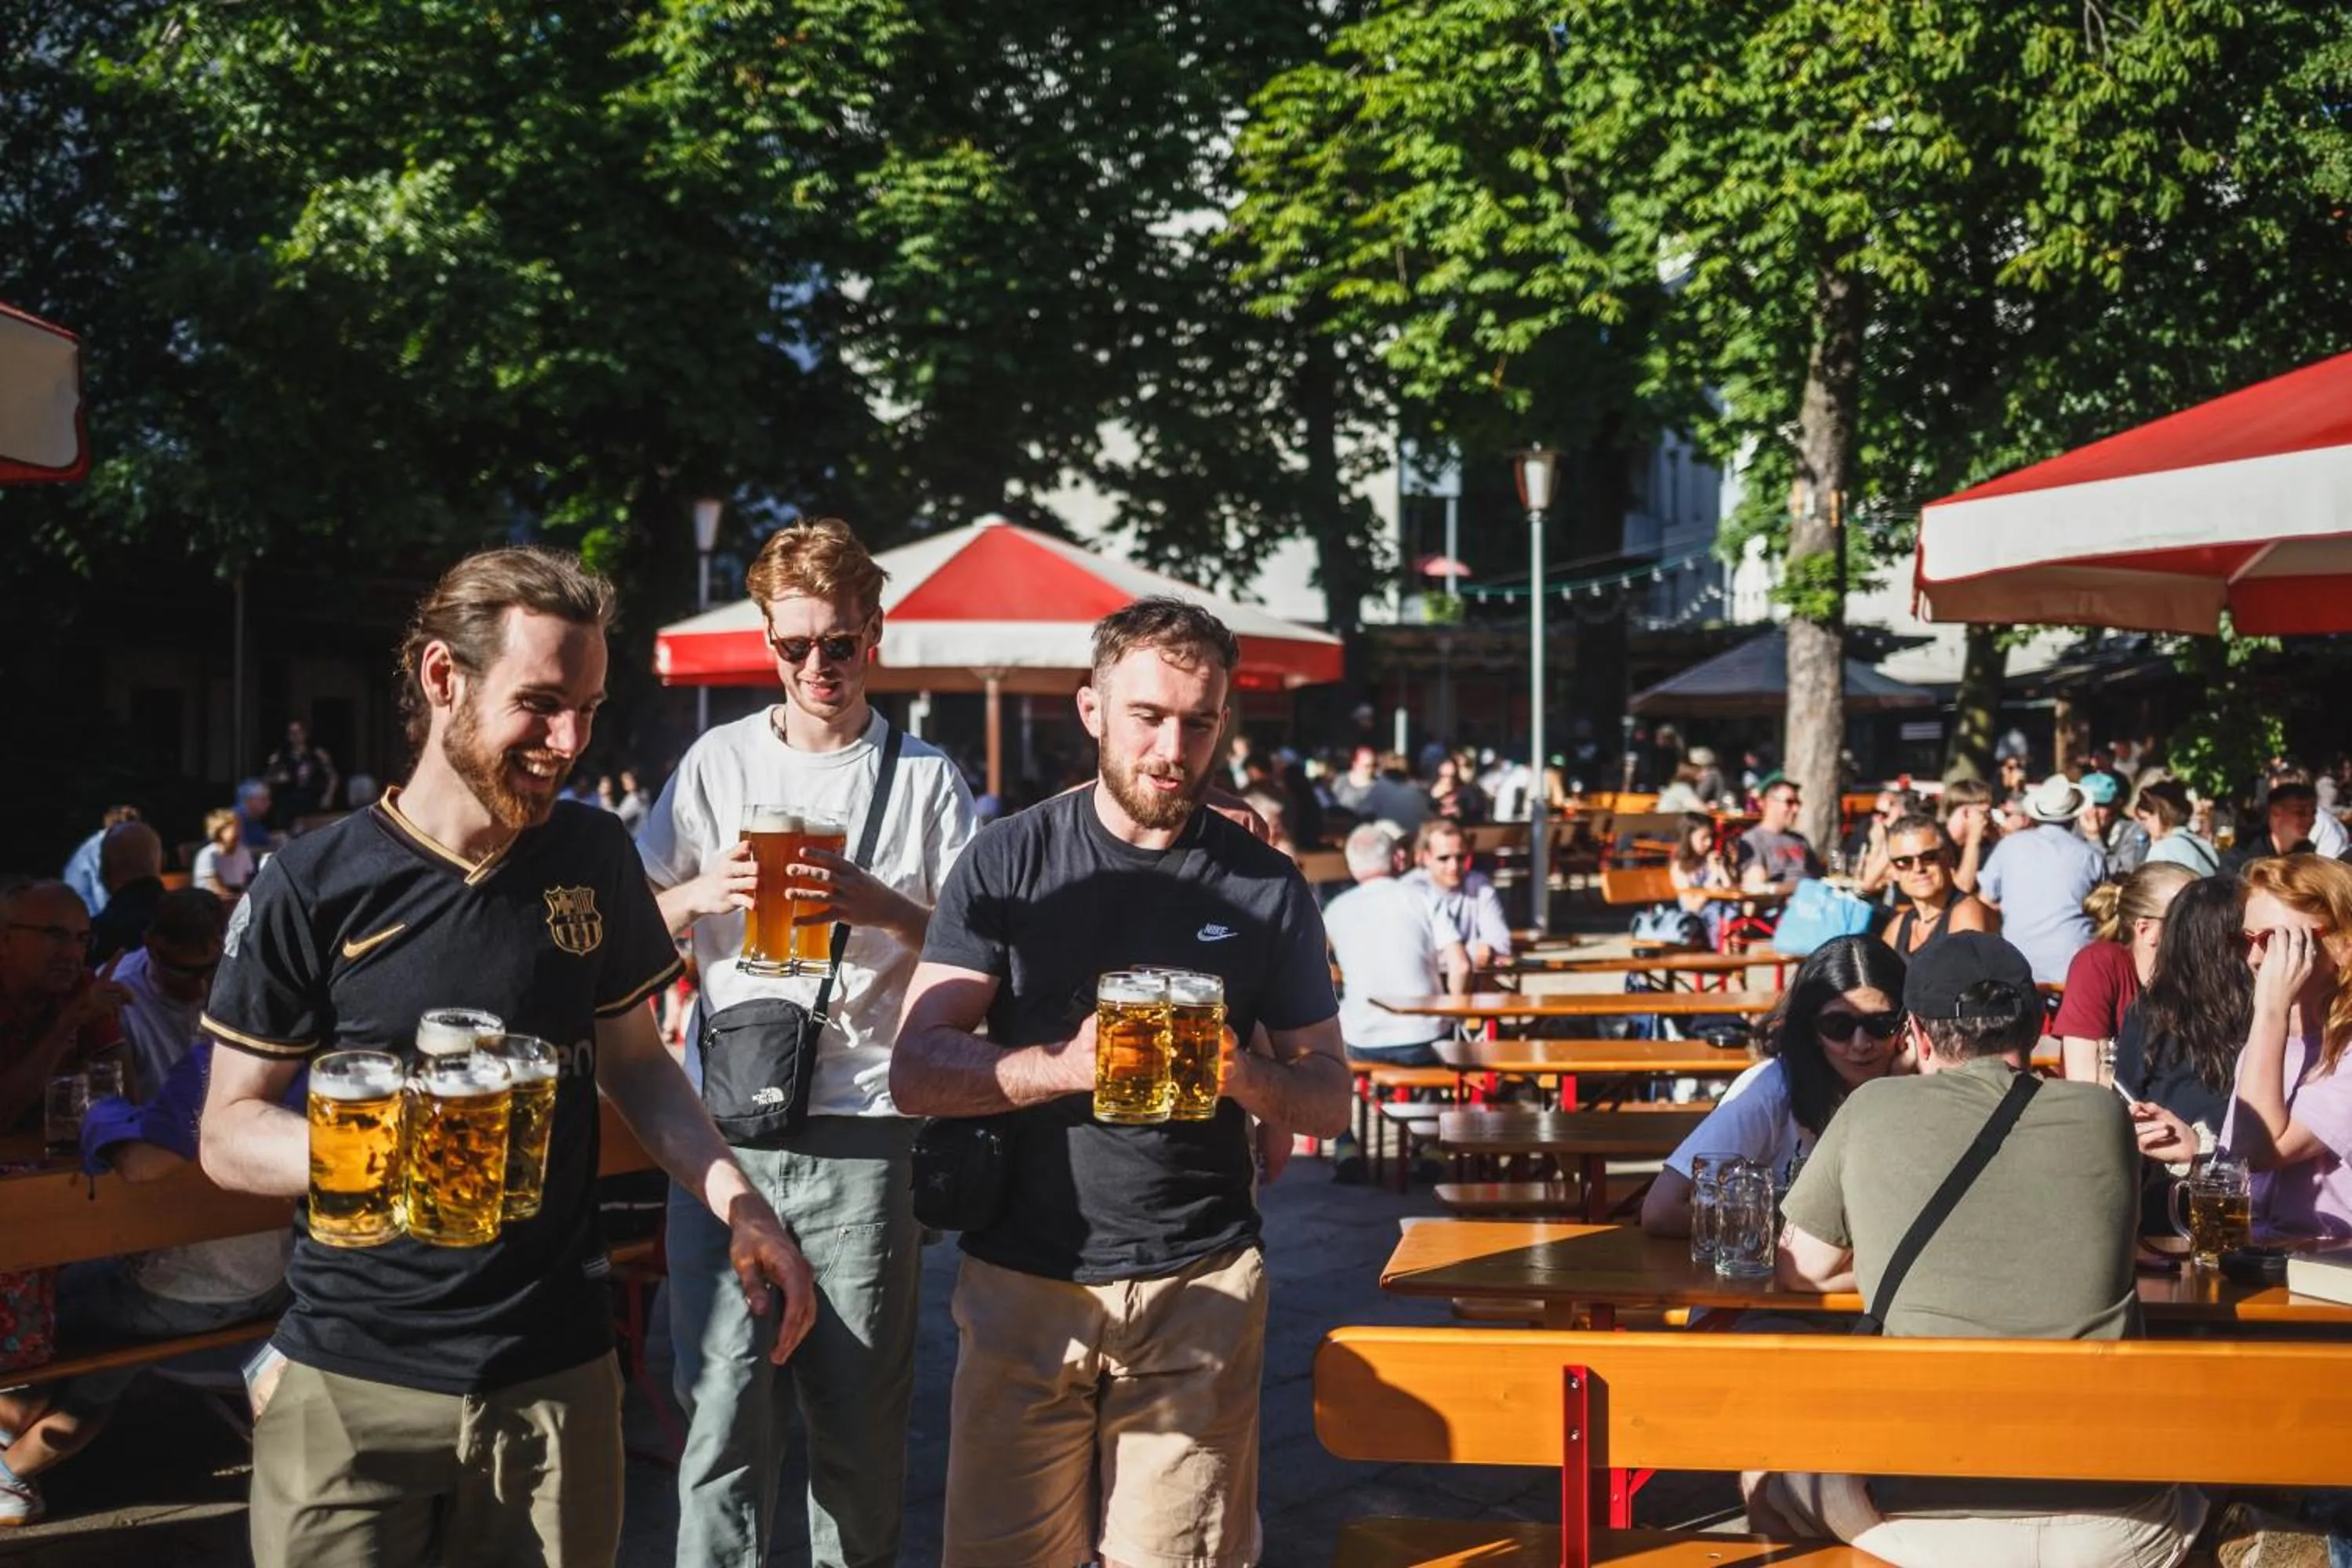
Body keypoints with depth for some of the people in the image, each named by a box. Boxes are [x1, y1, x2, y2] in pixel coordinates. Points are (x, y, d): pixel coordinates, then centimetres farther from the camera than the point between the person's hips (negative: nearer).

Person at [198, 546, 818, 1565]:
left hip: (555, 1378, 3)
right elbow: (227, 1132, -4)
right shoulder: (313, 887, -8)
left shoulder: (594, 858, 2)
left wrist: (736, 1200, -3)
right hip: (350, 1388, -2)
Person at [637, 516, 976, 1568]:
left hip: (864, 1134, -1)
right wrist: (702, 895, -7)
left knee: (860, 1418, 6)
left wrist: (880, 907, -14)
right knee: (725, 1409, -3)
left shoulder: (924, 778, 6)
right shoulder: (720, 762, 10)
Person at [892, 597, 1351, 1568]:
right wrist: (1063, 1065, -23)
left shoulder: (1264, 886, 4)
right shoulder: (1008, 862, 0)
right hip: (1024, 1281, 0)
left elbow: (1331, 1099, 7)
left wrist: (1244, 1072, -15)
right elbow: (915, 1074, -5)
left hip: (1199, 1291, 1)